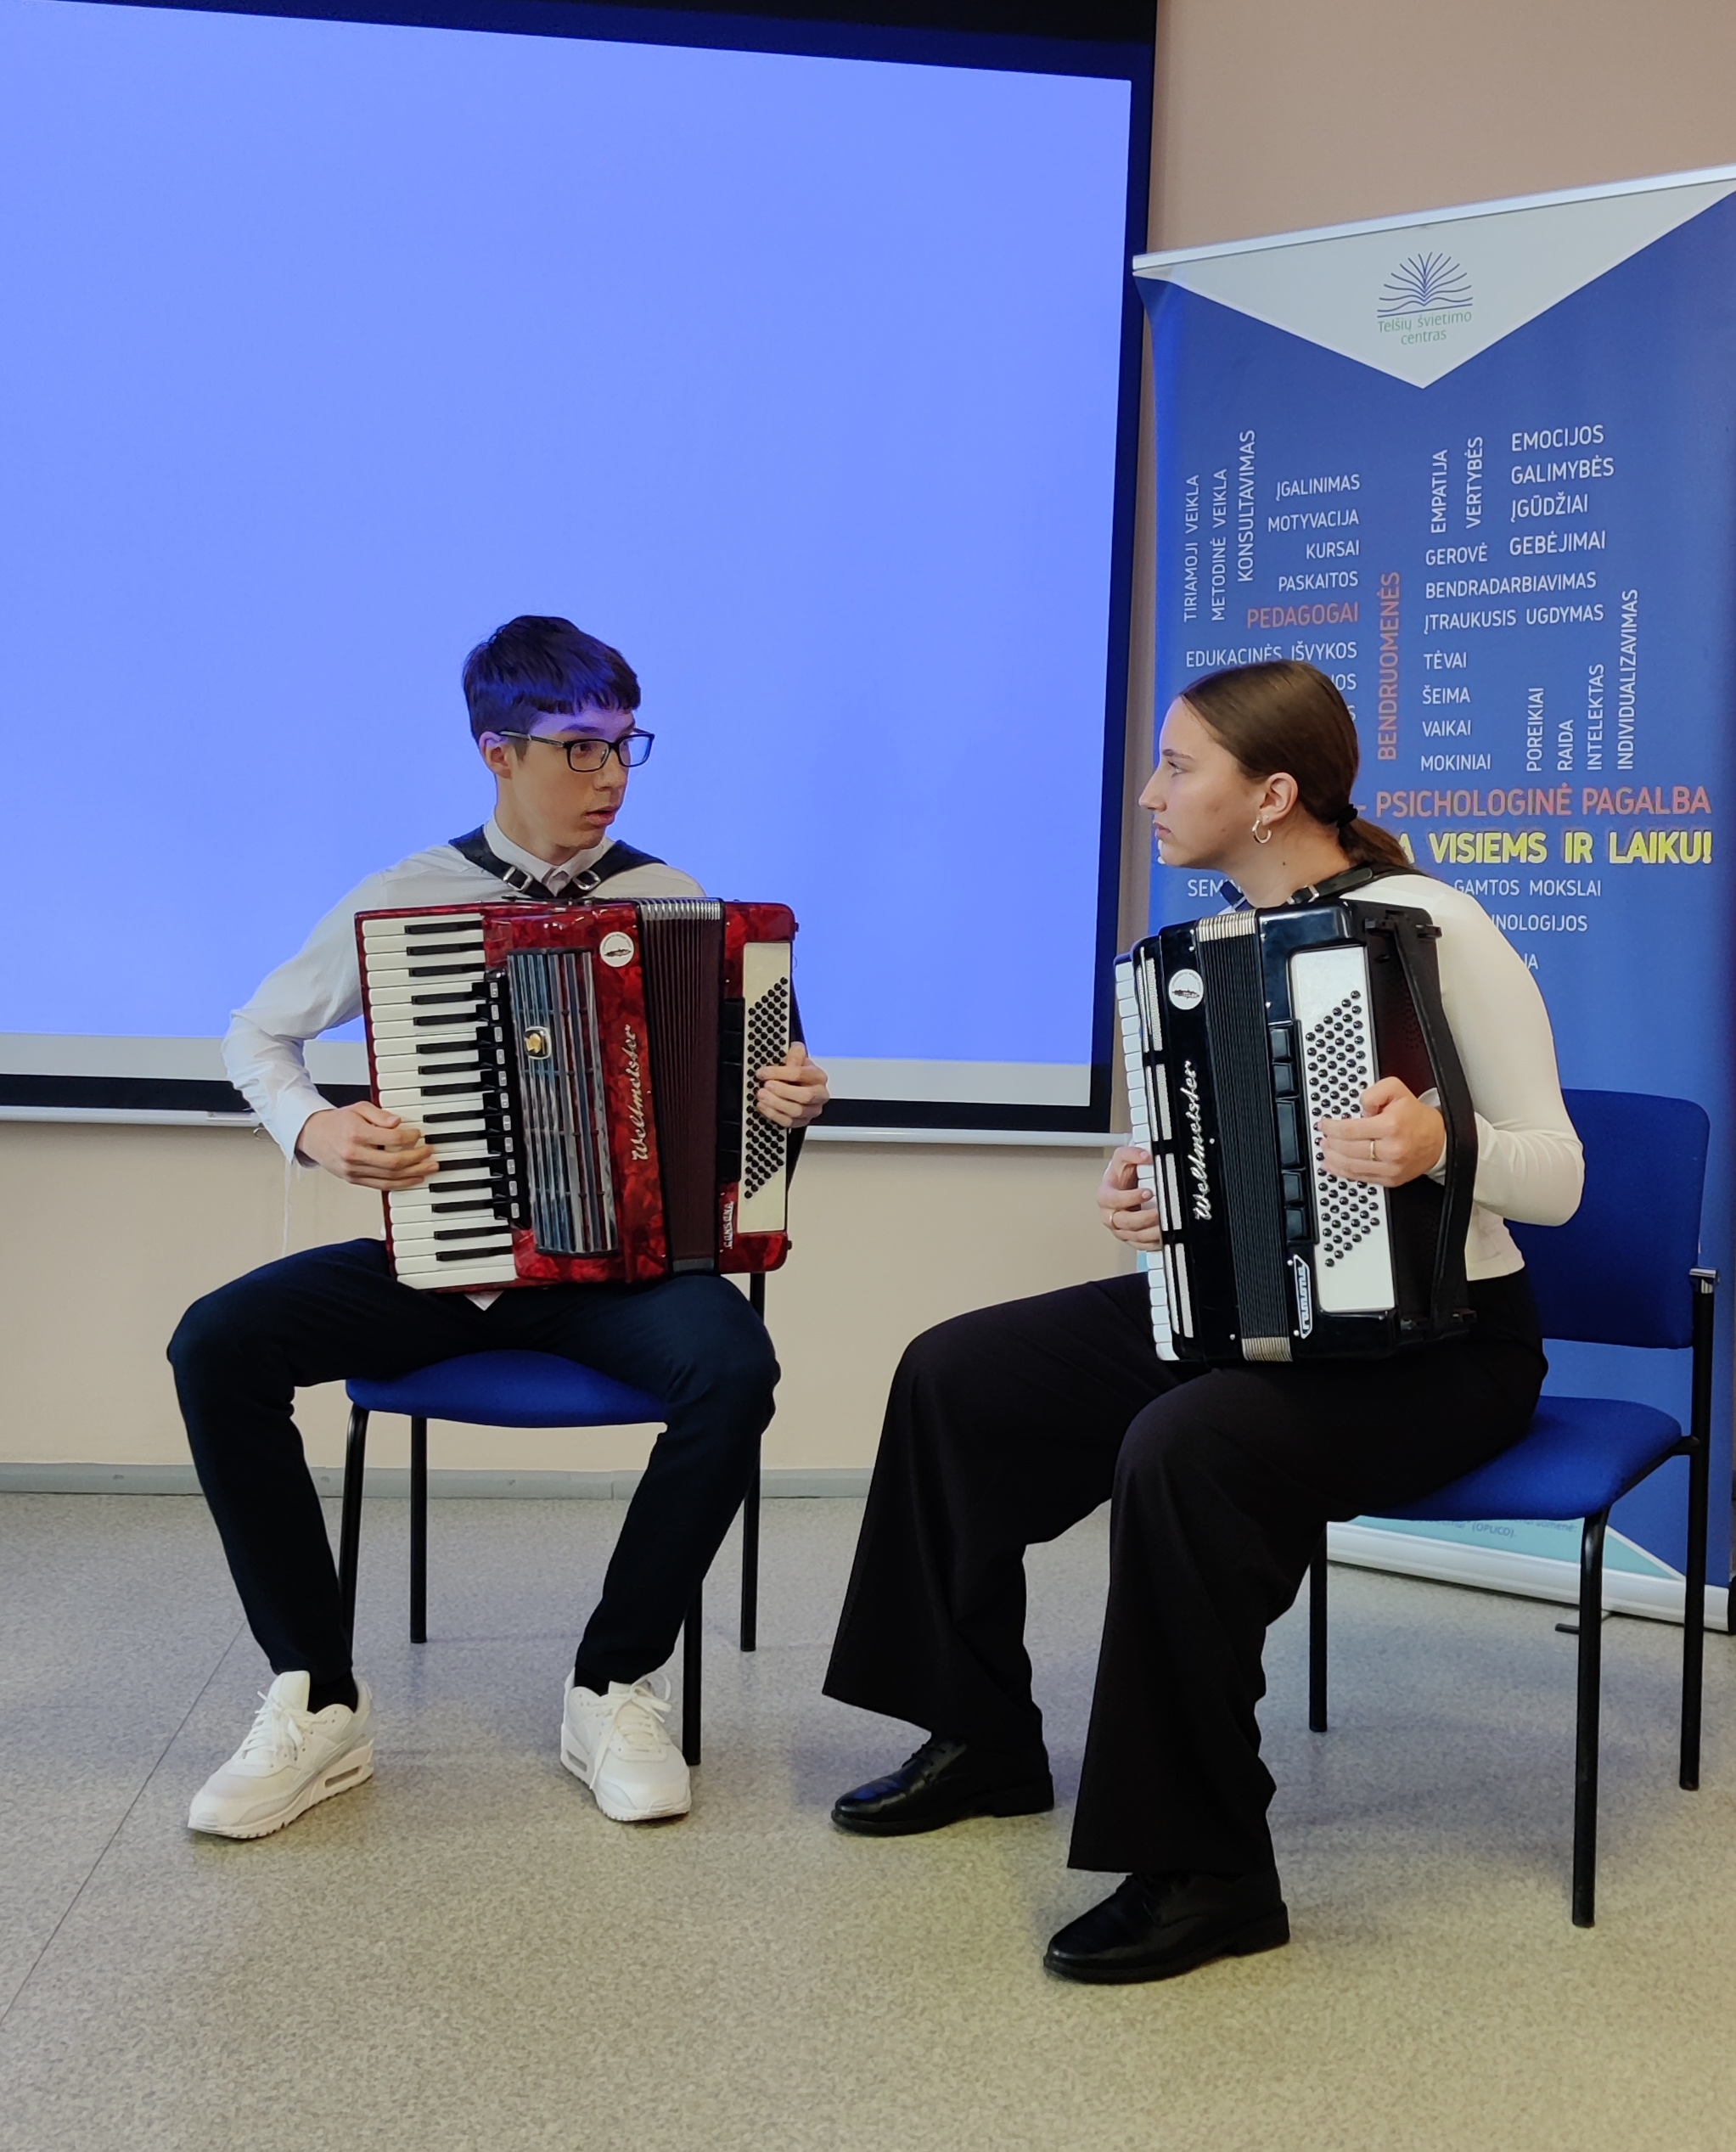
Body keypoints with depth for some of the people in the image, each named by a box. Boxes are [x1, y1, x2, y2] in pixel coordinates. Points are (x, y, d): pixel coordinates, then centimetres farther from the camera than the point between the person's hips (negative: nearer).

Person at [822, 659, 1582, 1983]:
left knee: (1182, 1448, -35)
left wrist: (1439, 1147, -36)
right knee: (958, 1374, 3)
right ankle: (985, 1739, 18)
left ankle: (1209, 1873, -19)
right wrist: (1148, 1201, -4)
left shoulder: (1432, 926, -16)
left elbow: (1554, 1177, -16)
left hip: (1434, 1342, -8)